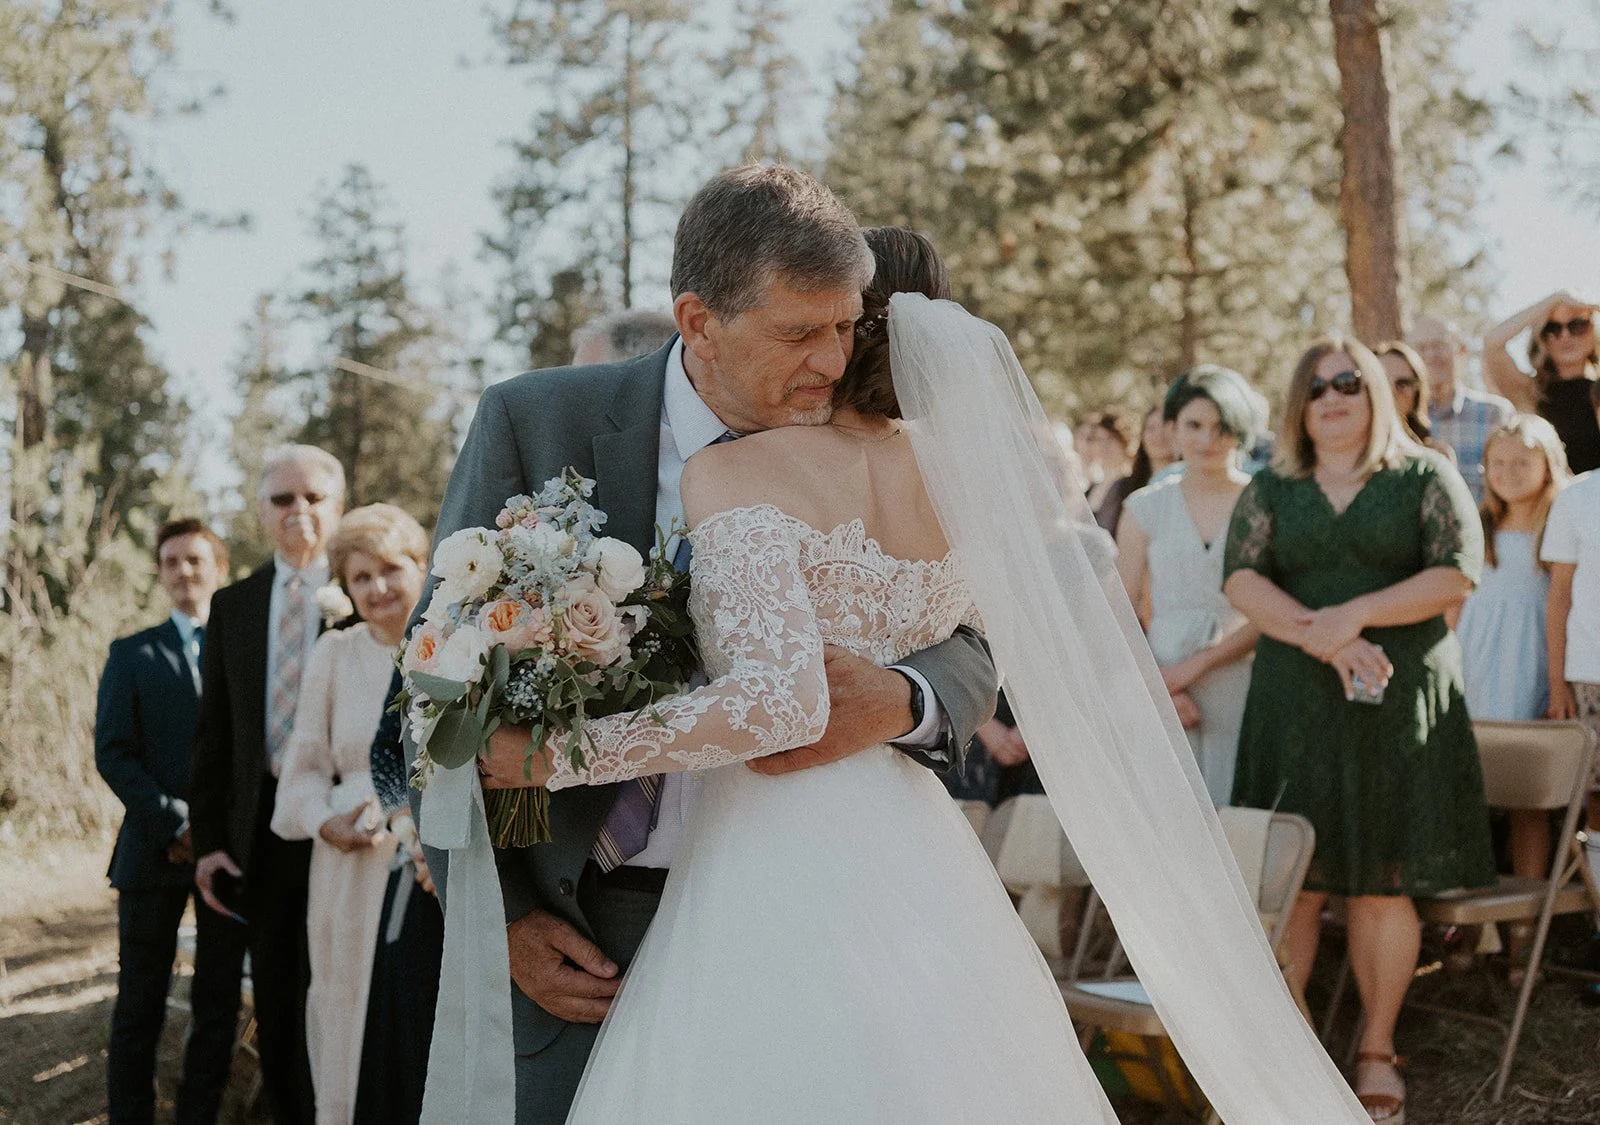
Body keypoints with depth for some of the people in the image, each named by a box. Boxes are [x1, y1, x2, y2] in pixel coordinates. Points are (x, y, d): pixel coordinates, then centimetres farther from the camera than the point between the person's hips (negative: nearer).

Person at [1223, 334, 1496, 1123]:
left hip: (1401, 702, -1)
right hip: (1295, 702, 1)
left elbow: (1457, 574, -4)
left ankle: (1378, 1048, 12)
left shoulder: (1426, 479, 7)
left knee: (1383, 881, 0)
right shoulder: (1270, 490, 12)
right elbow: (1241, 578, -1)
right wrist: (1322, 638, -14)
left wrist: (1354, 615, -14)